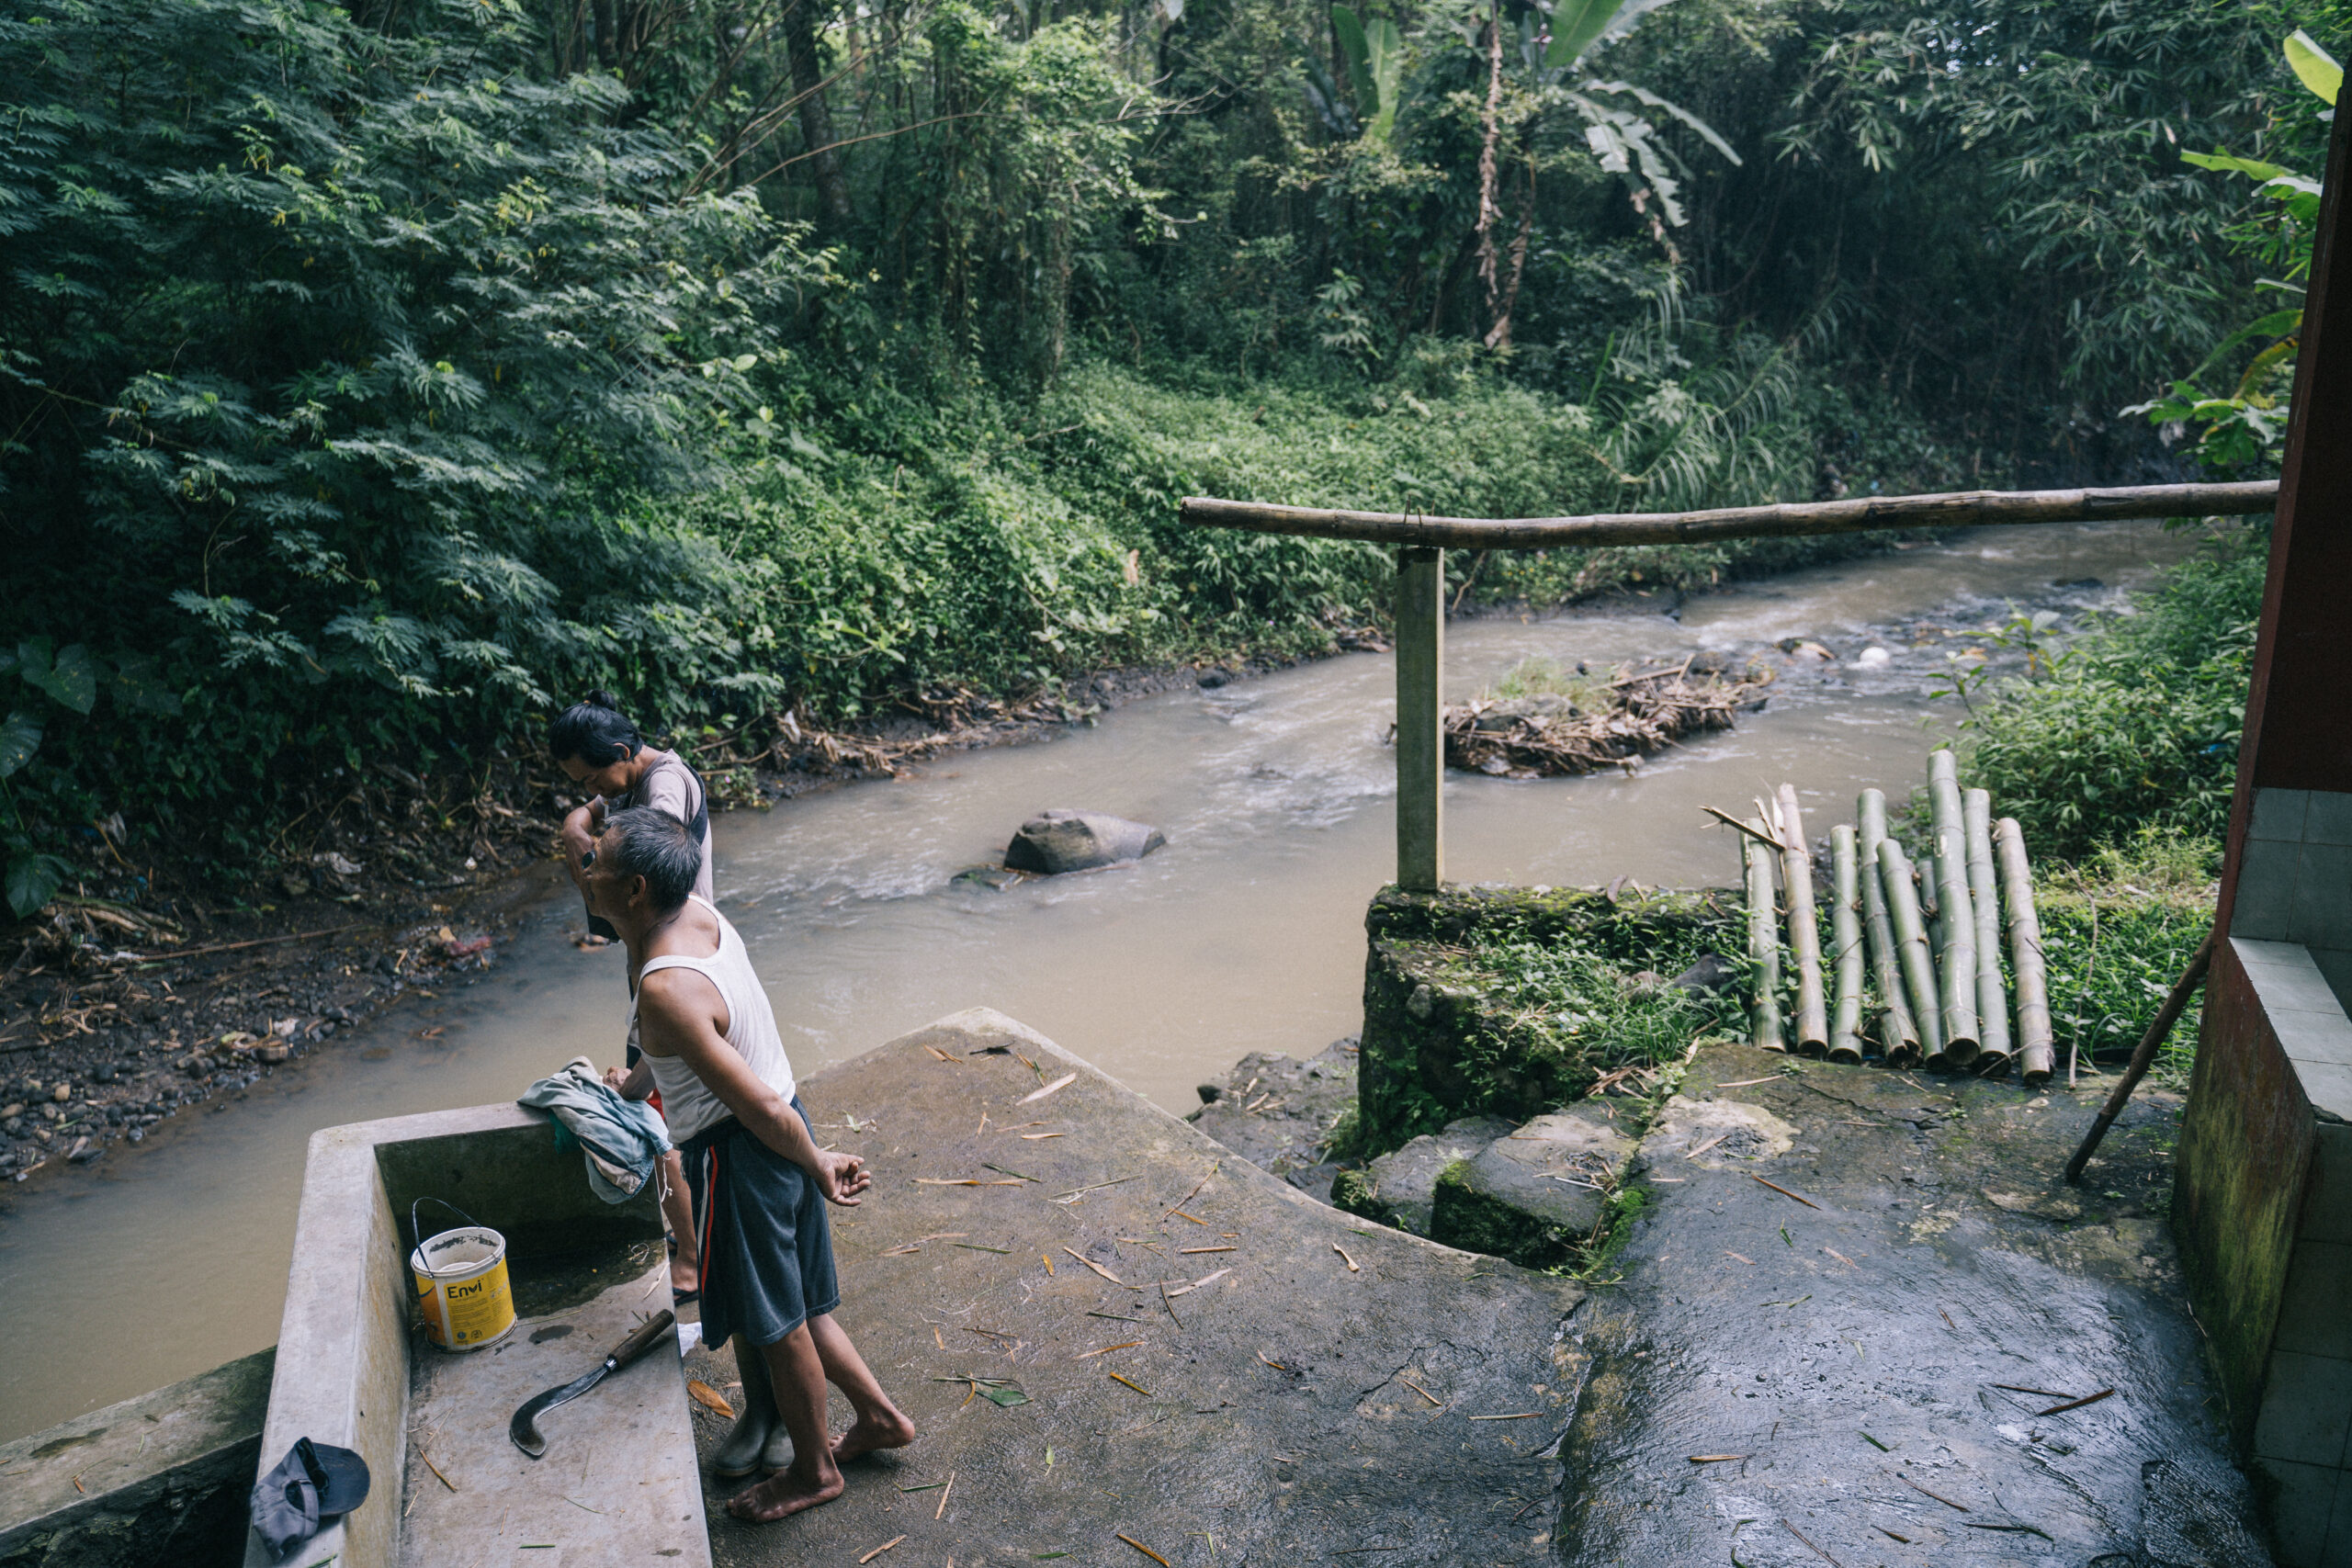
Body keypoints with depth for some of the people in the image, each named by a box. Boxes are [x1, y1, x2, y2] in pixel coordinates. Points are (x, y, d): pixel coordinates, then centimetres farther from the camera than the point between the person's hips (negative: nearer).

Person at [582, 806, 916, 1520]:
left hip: (737, 1157, -9)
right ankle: (880, 1415, 42)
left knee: (774, 1324, 14)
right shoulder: (696, 911, -5)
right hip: (773, 1133, 9)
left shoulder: (665, 991, -30)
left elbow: (759, 1104, -25)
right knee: (795, 1306, 25)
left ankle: (814, 1470, 36)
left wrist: (818, 1165, -11)